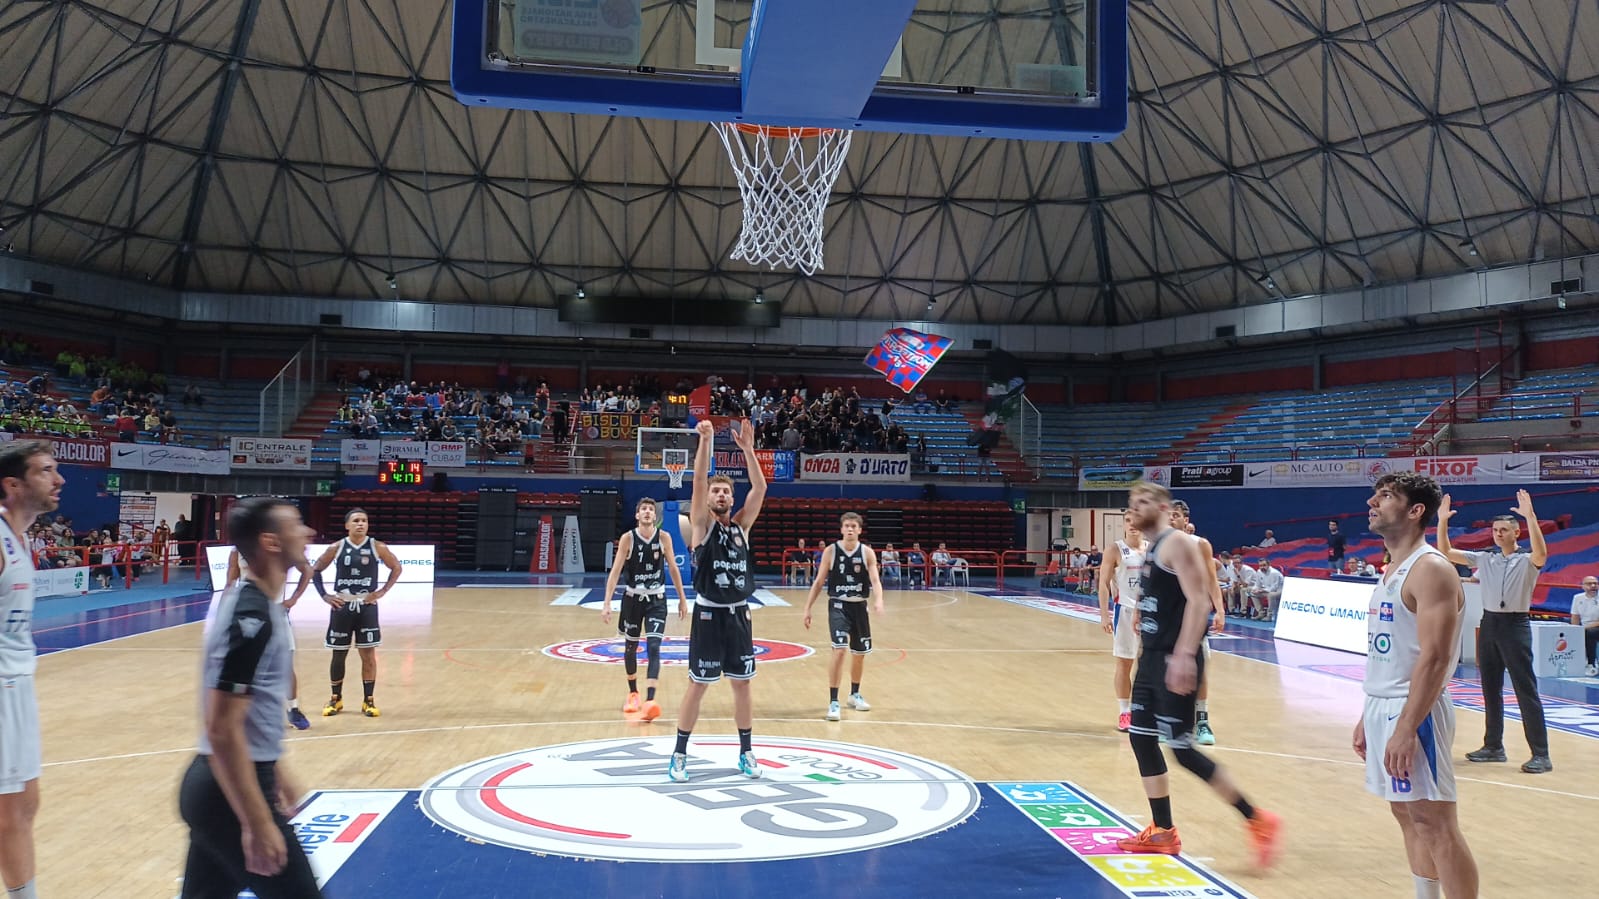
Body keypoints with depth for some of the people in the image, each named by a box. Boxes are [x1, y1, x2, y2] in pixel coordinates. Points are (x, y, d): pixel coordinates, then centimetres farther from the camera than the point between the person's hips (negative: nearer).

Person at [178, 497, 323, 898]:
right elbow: (222, 729, -25)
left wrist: (275, 771, 24)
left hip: (216, 788, 9)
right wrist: (258, 824, -24)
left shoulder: (247, 599, 8)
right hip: (231, 792, -9)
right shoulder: (251, 617, -22)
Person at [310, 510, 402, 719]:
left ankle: (368, 700, 12)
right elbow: (315, 570, 7)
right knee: (339, 655, 8)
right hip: (341, 607, 1)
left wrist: (382, 591, -3)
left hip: (367, 607, 0)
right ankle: (336, 698, 24)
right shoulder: (336, 548, -3)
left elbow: (397, 568, 6)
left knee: (368, 655, 2)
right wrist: (324, 595, -1)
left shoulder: (377, 547, -4)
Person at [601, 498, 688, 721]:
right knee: (631, 646, 12)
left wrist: (682, 598, 6)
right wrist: (607, 604, -20)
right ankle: (633, 694, 33)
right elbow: (615, 571, -13)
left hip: (656, 599, 0)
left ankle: (650, 700, -20)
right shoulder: (627, 538, -11)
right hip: (633, 598, 0)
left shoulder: (664, 537, -6)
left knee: (653, 648, -13)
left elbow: (673, 568, 3)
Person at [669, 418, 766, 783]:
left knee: (742, 683, 10)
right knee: (698, 685, 2)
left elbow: (760, 487, -4)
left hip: (738, 614, 4)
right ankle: (680, 754, 14)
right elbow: (698, 480, -16)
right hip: (708, 614, -4)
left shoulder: (742, 525, 7)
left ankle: (746, 752, 22)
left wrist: (747, 448, -12)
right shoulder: (702, 524, -3)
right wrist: (706, 441, -25)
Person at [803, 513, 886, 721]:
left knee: (859, 653, 14)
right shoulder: (831, 551, -5)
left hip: (859, 606, 3)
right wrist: (808, 608, -3)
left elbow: (875, 580, -12)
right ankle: (833, 702, -11)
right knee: (839, 650, -17)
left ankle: (855, 694, 37)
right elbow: (818, 582, 1)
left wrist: (878, 600, -32)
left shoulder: (867, 552, -3)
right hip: (838, 606, -3)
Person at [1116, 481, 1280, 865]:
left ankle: (1257, 821, 6)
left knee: (1183, 750, -7)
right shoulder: (1150, 549, 16)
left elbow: (1198, 600, -22)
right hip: (1152, 656, 10)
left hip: (1175, 658, -10)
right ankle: (1163, 833, 21)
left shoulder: (1178, 543, -13)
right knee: (1141, 738, 11)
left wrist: (1185, 655, -29)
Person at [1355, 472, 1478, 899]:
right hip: (1382, 706, 10)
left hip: (1413, 710, -10)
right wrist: (1368, 716, 19)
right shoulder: (1393, 571, 14)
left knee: (1434, 822, -5)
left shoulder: (1431, 569, -15)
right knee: (1407, 815, 16)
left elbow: (1434, 658, -22)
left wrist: (1406, 729, -25)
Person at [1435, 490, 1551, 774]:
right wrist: (1442, 521, -1)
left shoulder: (1526, 561, -4)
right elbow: (1446, 552, 9)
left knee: (1526, 691, -7)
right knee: (1490, 689, 10)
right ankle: (1494, 746, 19)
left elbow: (1541, 553, -28)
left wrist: (1530, 517, -35)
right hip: (1489, 623, 6)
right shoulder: (1485, 559, 10)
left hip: (1515, 625, -6)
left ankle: (1541, 755, -3)